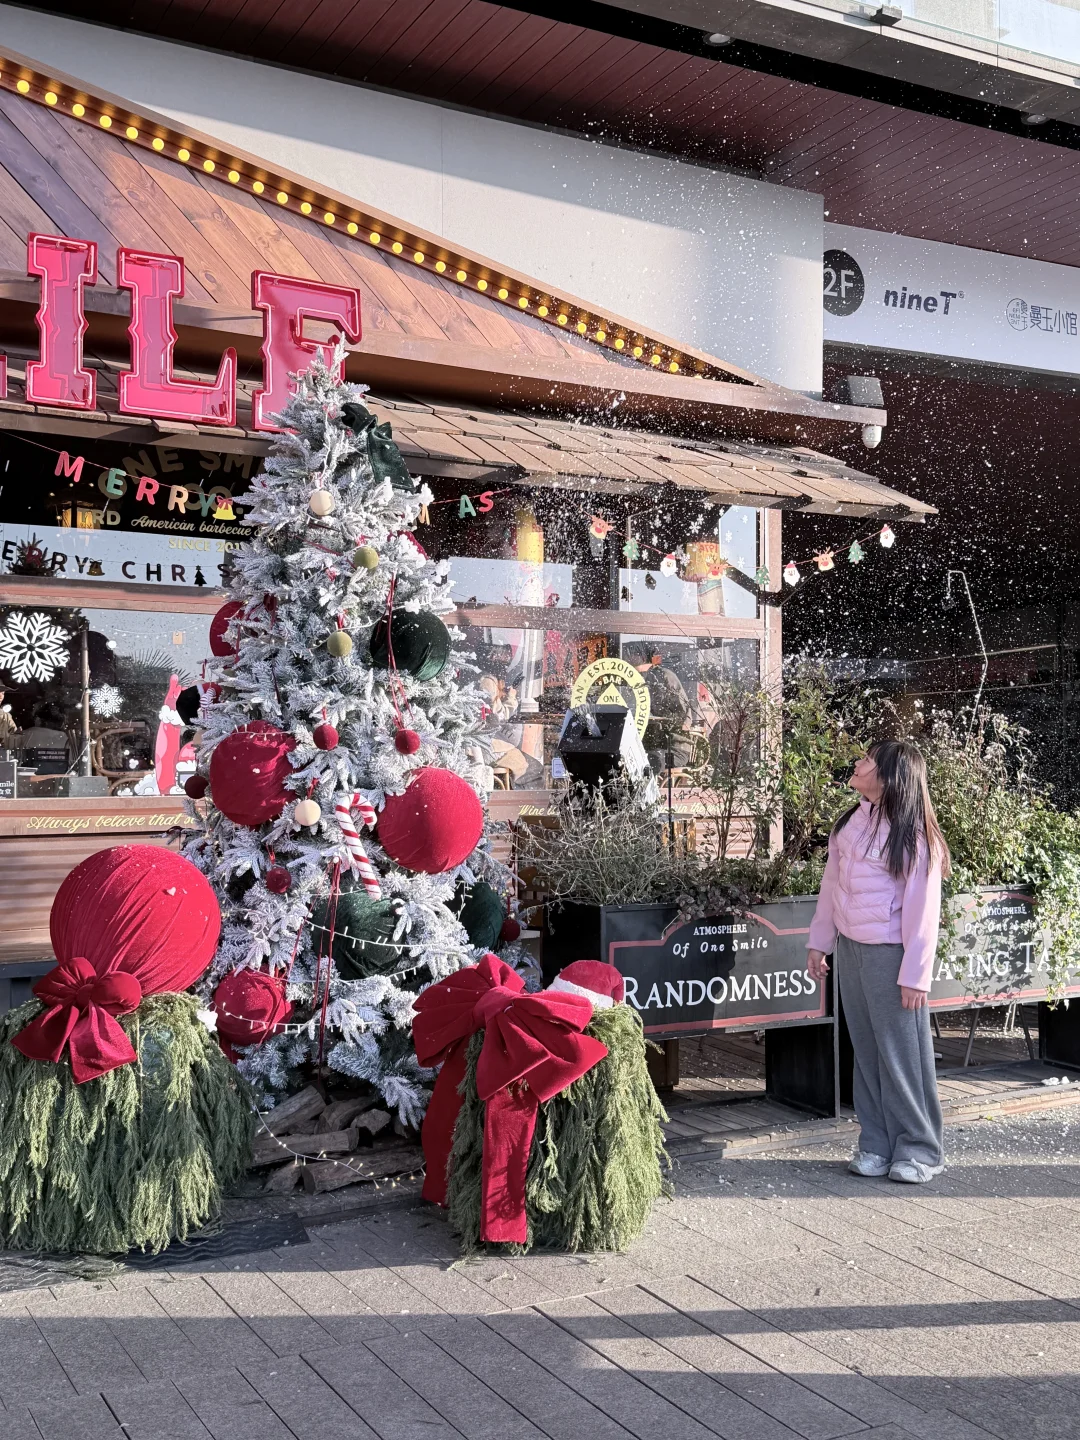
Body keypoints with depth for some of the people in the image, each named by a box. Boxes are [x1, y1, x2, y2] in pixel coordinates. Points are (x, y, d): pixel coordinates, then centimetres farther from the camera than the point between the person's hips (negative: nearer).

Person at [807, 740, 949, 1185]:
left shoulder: (913, 836, -13)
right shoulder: (850, 823, 6)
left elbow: (922, 910, -14)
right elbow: (831, 886, 13)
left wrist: (914, 975, -15)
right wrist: (819, 943, 13)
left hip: (889, 953, -6)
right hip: (849, 948, 6)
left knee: (901, 1051, 1)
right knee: (866, 1049, 11)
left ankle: (919, 1150, 14)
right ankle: (876, 1145, 21)